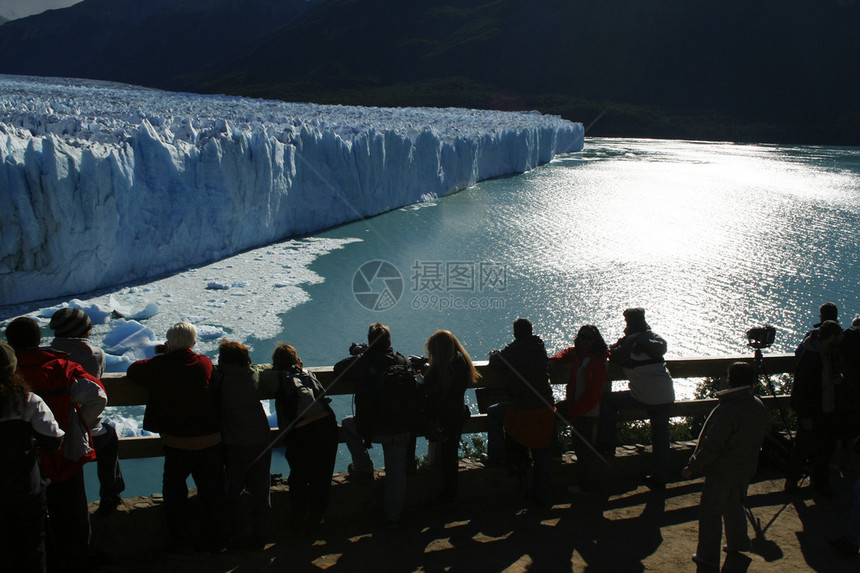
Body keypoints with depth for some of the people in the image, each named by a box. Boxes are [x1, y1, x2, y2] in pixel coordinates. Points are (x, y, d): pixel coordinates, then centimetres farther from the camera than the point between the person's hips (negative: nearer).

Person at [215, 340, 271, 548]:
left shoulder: (220, 379, -10)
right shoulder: (255, 376, 2)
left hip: (236, 445, -4)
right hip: (261, 440, 4)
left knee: (233, 492, 12)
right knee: (260, 490, 11)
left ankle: (244, 535, 12)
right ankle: (261, 535, 18)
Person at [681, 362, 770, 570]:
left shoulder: (727, 410, -28)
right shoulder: (760, 407, -5)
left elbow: (711, 446, -26)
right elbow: (764, 432, 11)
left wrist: (692, 467, -17)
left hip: (722, 471, -7)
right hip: (746, 468, 7)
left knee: (710, 512, 6)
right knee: (735, 505, 27)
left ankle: (708, 555, 14)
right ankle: (738, 541, 42)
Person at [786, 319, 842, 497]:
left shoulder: (833, 354, 4)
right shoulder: (808, 356, -21)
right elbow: (800, 389, -20)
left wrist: (838, 379, -3)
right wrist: (805, 416, -19)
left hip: (828, 411, 7)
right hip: (810, 413, -7)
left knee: (825, 449, 15)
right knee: (802, 448, 6)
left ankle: (821, 482, 31)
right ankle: (792, 480, 24)